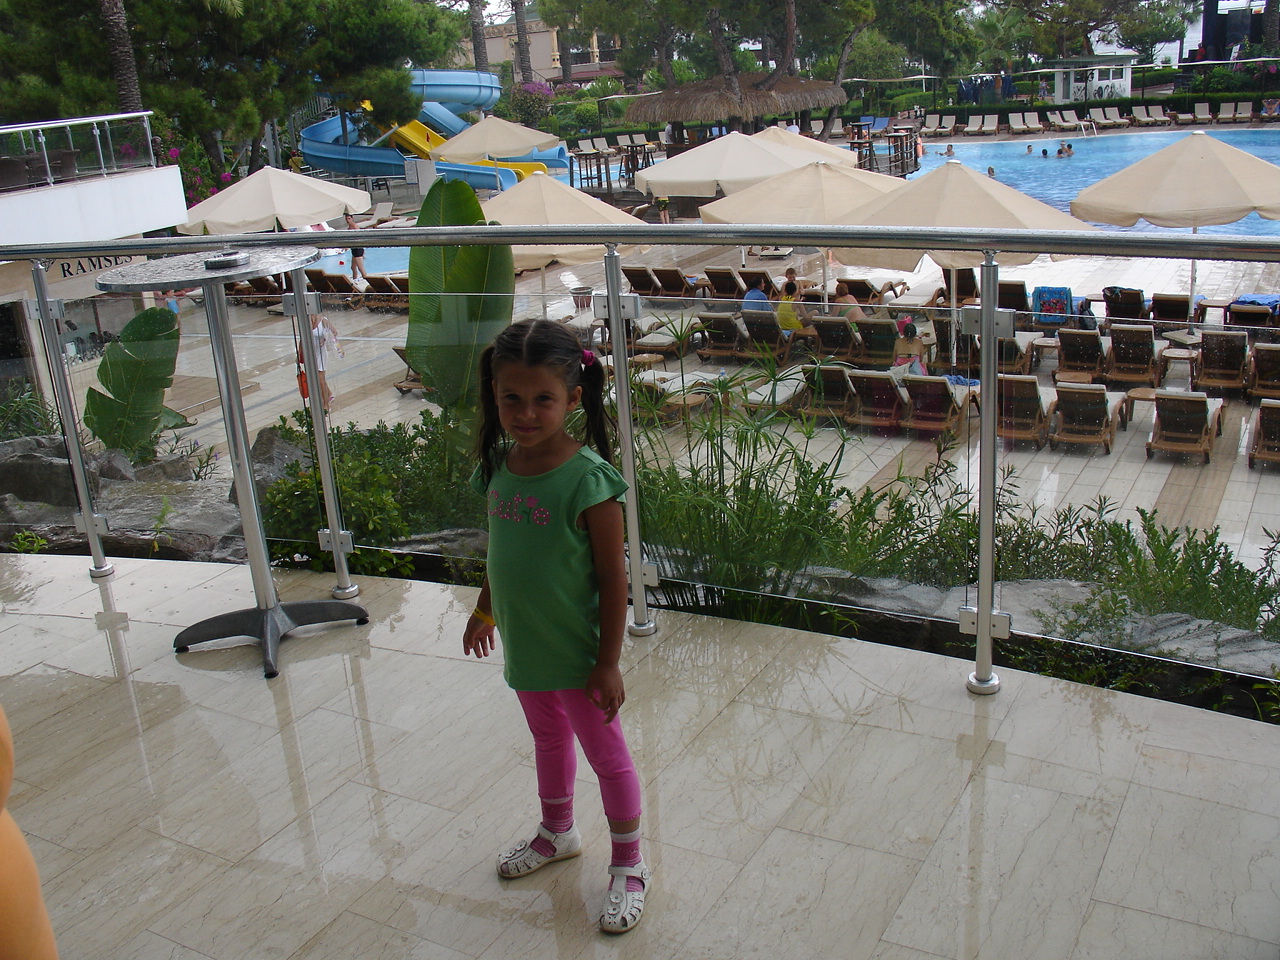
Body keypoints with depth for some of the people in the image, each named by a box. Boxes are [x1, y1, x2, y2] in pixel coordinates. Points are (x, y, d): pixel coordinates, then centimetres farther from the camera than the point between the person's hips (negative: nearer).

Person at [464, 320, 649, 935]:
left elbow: (612, 576, -20)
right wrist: (485, 610, 20)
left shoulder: (588, 479, -24)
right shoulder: (499, 466, -6)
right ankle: (557, 832, 50)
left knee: (606, 754, 11)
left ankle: (628, 863, 31)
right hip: (524, 645, 7)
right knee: (548, 738, 27)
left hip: (576, 651, -6)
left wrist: (608, 663, -18)